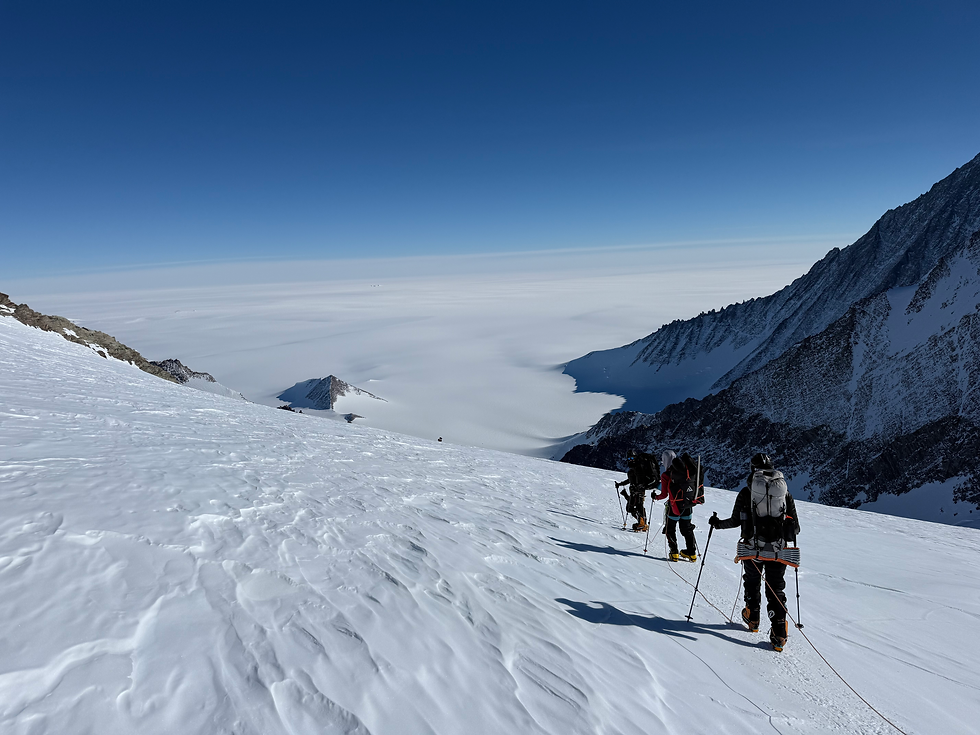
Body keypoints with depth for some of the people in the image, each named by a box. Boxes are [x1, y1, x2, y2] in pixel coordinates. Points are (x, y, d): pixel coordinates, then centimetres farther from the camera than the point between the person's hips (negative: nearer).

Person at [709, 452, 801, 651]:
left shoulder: (746, 492, -4)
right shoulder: (785, 492, 3)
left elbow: (736, 521, -2)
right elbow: (794, 527, 6)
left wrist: (717, 523, 16)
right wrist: (789, 532, 29)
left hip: (753, 547, -1)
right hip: (778, 550, 2)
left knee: (752, 582, 20)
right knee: (776, 590, 9)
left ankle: (752, 618, 32)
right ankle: (779, 633, 5)